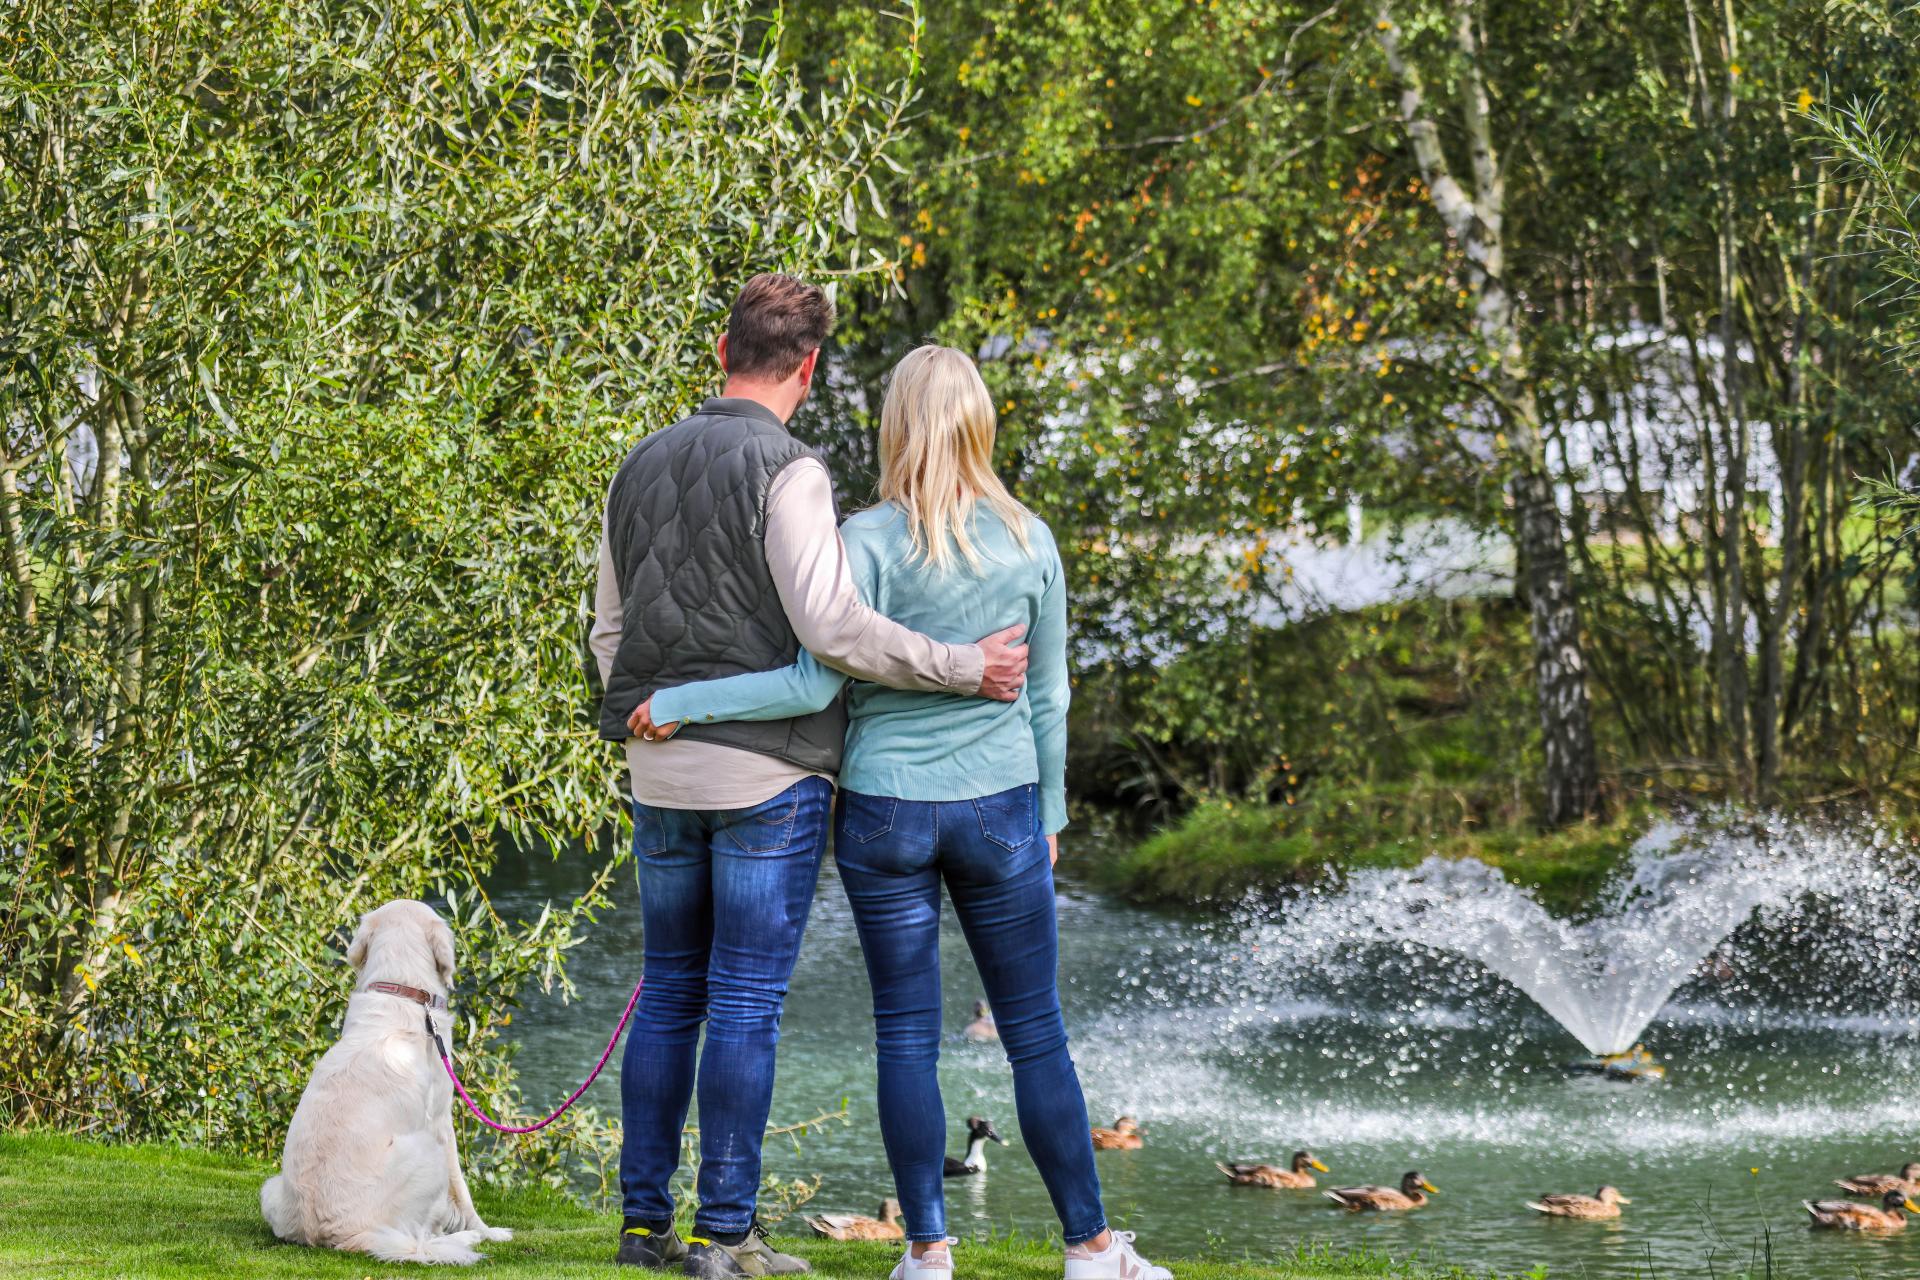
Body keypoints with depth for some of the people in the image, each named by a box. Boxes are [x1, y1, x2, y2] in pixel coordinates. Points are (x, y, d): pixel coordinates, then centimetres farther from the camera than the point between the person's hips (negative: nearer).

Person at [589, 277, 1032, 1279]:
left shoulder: (640, 468, 11)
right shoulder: (785, 471, -12)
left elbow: (609, 630, 17)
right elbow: (832, 628, -20)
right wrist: (965, 668, -12)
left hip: (662, 775, 6)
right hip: (768, 776, -6)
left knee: (669, 994, 13)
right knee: (747, 1003, -2)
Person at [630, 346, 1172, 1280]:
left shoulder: (869, 541, -12)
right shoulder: (1029, 543, -2)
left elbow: (816, 685, -15)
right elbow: (1048, 697, 6)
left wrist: (684, 704, -7)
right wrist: (1049, 814, 17)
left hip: (883, 813, -1)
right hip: (998, 812, 2)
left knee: (906, 1036, 7)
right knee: (1037, 1037, 9)